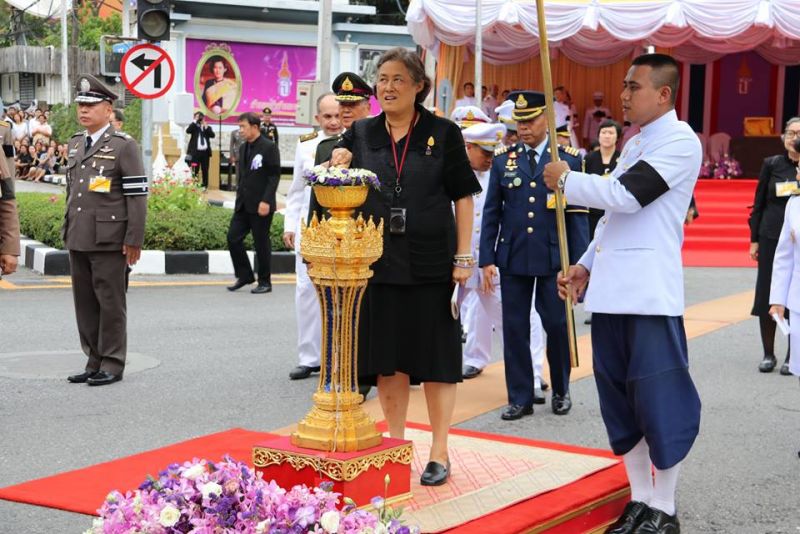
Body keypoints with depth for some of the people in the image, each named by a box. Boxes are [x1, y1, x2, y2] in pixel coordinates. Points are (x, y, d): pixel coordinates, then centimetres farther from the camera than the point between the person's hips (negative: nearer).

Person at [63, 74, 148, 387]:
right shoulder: (75, 144, 15)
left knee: (110, 302, -1)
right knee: (84, 302, 10)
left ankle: (112, 365, 8)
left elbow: (137, 196, -10)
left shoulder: (124, 146, -6)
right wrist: (67, 230, 17)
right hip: (78, 239, 7)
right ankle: (95, 361, 20)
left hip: (108, 240, -7)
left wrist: (134, 240, -13)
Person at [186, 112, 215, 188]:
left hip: (205, 152, 2)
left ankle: (205, 186, 13)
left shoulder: (208, 128, 12)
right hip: (196, 152, -2)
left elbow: (213, 135, -4)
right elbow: (188, 131, -15)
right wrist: (195, 121, -13)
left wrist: (206, 127, -10)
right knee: (195, 170, -2)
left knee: (205, 170, 6)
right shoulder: (194, 127, 5)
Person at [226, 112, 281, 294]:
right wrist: (239, 199, 13)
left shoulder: (269, 147, -9)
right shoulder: (243, 148, 13)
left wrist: (266, 201, -19)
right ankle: (244, 275, 17)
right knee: (233, 238, 2)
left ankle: (264, 282, 12)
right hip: (243, 204, 7)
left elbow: (275, 176, -13)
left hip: (260, 205, -7)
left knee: (261, 243, 1)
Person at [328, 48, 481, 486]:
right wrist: (339, 169, -12)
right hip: (378, 263, 3)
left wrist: (463, 257, -6)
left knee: (435, 357, 3)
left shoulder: (443, 133, -1)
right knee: (387, 358, 9)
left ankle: (439, 453, 14)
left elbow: (463, 196, 0)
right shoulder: (361, 134, 7)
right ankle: (395, 443, 24)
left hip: (430, 264, -3)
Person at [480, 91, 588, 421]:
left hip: (554, 258, -2)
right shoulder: (503, 160, 6)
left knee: (557, 325, 4)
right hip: (512, 258, 2)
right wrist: (487, 259, 1)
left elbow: (578, 214, 0)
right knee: (515, 328, 4)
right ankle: (520, 398, 15)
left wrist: (579, 263, -5)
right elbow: (491, 212, 6)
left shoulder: (569, 159, 0)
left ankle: (560, 391, 25)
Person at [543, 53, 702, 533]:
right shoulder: (635, 145, 20)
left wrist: (566, 180, -6)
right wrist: (586, 264, 15)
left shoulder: (680, 141, -8)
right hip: (613, 289, 9)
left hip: (651, 293, -9)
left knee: (659, 401, -4)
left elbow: (625, 196, -18)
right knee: (621, 399, 11)